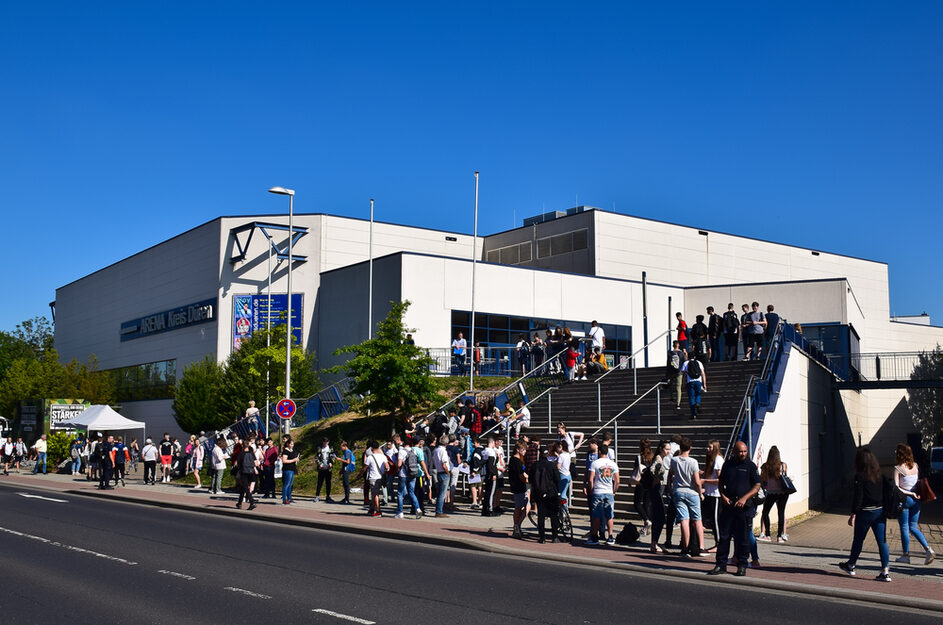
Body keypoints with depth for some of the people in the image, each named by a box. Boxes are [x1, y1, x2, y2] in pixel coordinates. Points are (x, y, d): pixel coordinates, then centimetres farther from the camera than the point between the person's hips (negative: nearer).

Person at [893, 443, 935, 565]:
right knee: (913, 527, 15)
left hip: (904, 499, -5)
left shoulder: (898, 469, -12)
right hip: (916, 500, 5)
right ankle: (928, 550, -1)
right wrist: (915, 494, 15)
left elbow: (896, 488, -17)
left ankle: (906, 556, 12)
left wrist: (910, 493, -10)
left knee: (904, 528, 6)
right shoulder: (915, 466, 3)